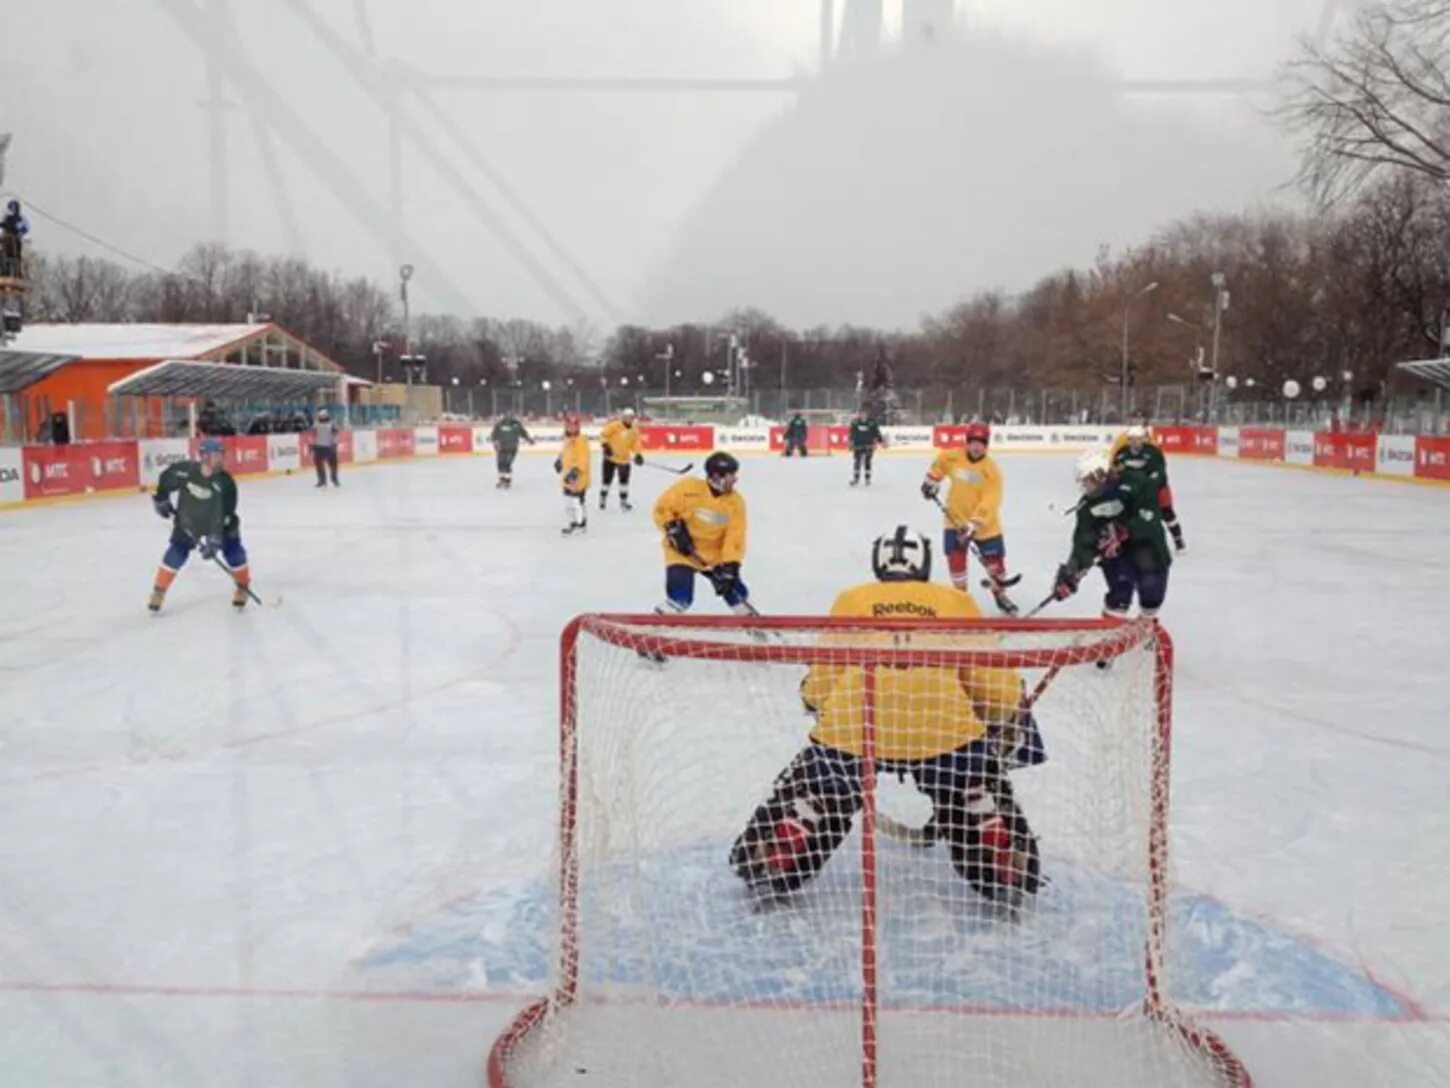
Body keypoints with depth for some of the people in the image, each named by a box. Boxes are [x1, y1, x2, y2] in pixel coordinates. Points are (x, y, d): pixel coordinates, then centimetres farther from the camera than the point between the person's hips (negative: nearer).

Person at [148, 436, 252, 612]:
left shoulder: (225, 483, -27)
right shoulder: (184, 470, -24)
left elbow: (224, 515, -28)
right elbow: (166, 477, -1)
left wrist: (214, 539, -32)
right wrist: (161, 499, 5)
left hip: (219, 522, 0)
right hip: (188, 521, 1)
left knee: (232, 550, -8)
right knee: (176, 552, -4)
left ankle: (242, 587, 13)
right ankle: (159, 591, 10)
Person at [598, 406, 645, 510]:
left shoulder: (634, 430, 2)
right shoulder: (614, 426, -16)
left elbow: (635, 443, 10)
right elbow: (603, 435, -15)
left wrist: (637, 454, -3)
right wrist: (605, 445, -28)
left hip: (624, 459, 4)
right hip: (610, 457, -4)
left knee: (624, 479, 4)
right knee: (607, 479, 2)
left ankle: (623, 500, 16)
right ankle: (603, 499, 21)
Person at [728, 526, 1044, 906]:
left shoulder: (851, 600, 18)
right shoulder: (956, 602, 19)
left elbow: (821, 682, 13)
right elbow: (993, 680, 15)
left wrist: (816, 704, 35)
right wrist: (1005, 722, 34)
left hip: (853, 726, 0)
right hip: (944, 727, 0)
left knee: (811, 796, 22)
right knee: (978, 799, 25)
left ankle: (769, 873, 23)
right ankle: (1006, 880, 23)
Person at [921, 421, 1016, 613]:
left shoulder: (992, 471, -19)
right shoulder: (952, 457, -9)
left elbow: (989, 503, -25)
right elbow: (939, 464, 17)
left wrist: (973, 525, -32)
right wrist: (931, 482, 11)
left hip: (985, 524, -2)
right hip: (956, 519, 2)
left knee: (994, 559, 5)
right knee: (955, 558, -4)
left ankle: (1000, 595, 28)